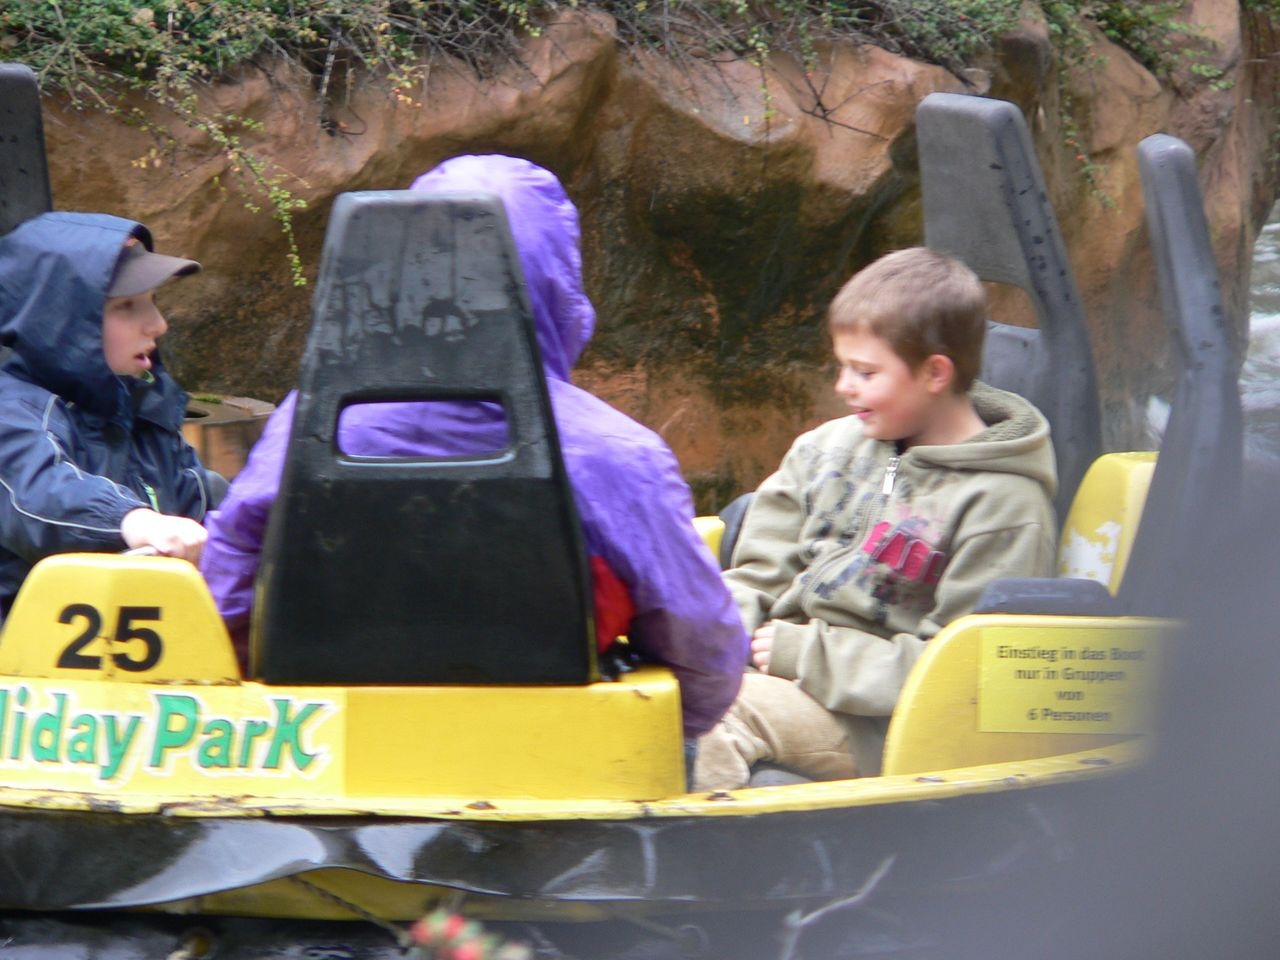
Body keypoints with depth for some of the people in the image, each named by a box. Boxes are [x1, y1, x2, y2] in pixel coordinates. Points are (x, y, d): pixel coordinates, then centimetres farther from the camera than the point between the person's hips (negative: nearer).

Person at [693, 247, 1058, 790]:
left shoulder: (1002, 502, -7)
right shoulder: (830, 448, 14)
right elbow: (758, 577, 18)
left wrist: (804, 653, -15)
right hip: (787, 674, 7)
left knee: (724, 711, -32)